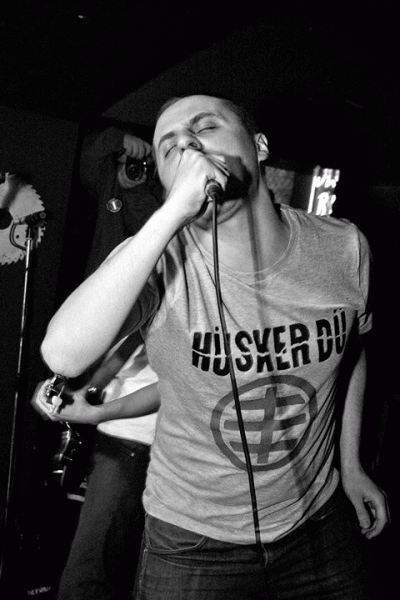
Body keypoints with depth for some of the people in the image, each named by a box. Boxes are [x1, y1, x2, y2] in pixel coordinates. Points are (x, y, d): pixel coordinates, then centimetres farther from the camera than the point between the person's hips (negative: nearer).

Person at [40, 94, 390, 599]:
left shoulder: (343, 248, -12)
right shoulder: (162, 263, -20)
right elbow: (63, 356, -38)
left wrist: (350, 465, 13)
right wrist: (172, 212, -40)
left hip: (320, 523, 3)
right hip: (194, 540, -2)